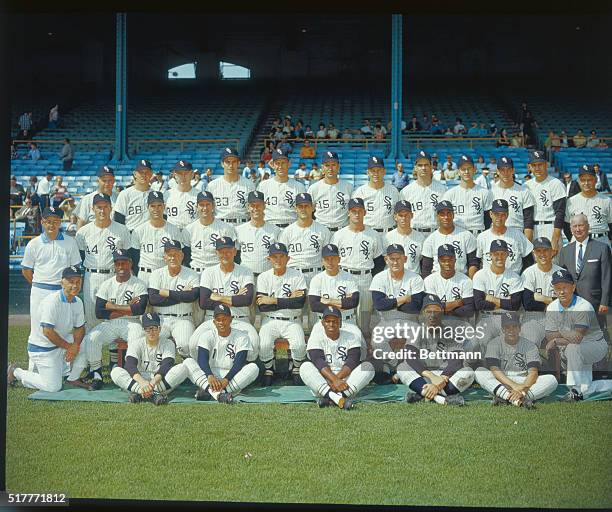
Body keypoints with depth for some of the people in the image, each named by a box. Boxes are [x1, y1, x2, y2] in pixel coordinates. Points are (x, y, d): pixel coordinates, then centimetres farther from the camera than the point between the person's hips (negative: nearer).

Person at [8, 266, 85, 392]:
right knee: (53, 387, -11)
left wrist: (75, 346, -14)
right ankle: (16, 372, 8)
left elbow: (80, 328, 6)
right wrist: (69, 347, -19)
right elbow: (47, 331, -27)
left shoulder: (78, 302, 1)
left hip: (61, 342, 8)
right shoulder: (52, 301, -25)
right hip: (42, 348, -8)